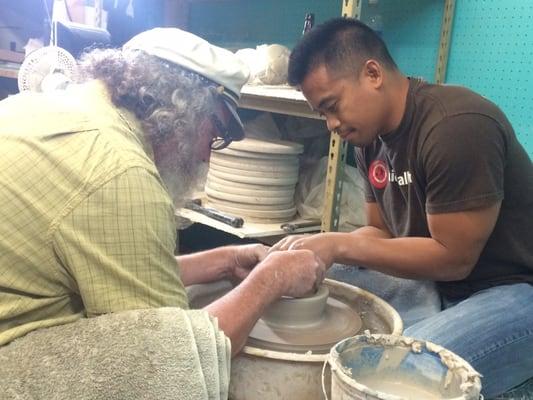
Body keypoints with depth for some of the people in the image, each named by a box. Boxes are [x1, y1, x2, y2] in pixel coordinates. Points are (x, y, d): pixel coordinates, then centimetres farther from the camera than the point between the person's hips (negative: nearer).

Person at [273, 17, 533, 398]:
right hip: (441, 287, 8)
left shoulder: (456, 127, -25)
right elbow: (383, 232, 6)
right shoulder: (372, 135, 1)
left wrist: (339, 246, -21)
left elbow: (453, 258, -23)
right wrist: (316, 246, -12)